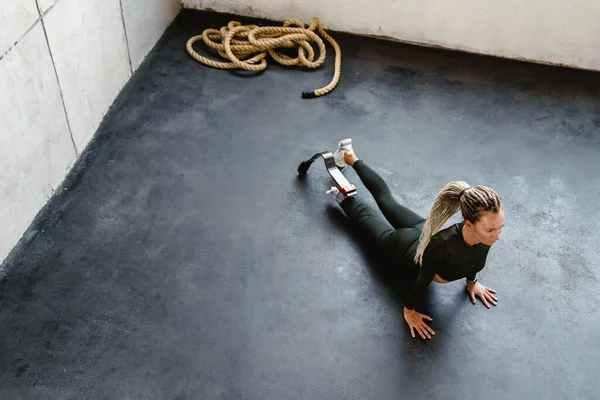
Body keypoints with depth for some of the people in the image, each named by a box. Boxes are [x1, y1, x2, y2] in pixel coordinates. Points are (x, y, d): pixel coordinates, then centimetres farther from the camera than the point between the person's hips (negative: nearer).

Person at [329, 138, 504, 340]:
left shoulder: (486, 232, -33)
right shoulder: (441, 244, -49)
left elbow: (472, 257, -8)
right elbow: (423, 279, -30)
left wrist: (472, 281, 9)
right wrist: (409, 310, -15)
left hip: (426, 231, 6)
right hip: (408, 246, -6)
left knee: (386, 200, 31)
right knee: (366, 216, 26)